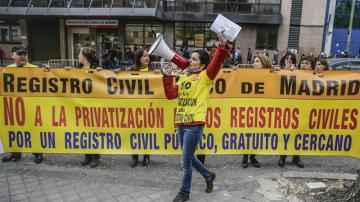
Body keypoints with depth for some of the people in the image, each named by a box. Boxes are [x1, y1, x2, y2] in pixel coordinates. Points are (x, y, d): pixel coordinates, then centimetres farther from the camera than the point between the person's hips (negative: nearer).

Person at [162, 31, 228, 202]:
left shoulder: (205, 76, -3)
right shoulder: (184, 77, 15)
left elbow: (216, 63, -20)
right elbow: (171, 94, 9)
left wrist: (222, 47, -34)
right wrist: (167, 76, 3)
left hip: (194, 125, -7)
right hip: (181, 123, 7)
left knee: (185, 163, 3)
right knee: (189, 158, 21)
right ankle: (209, 175, 45)